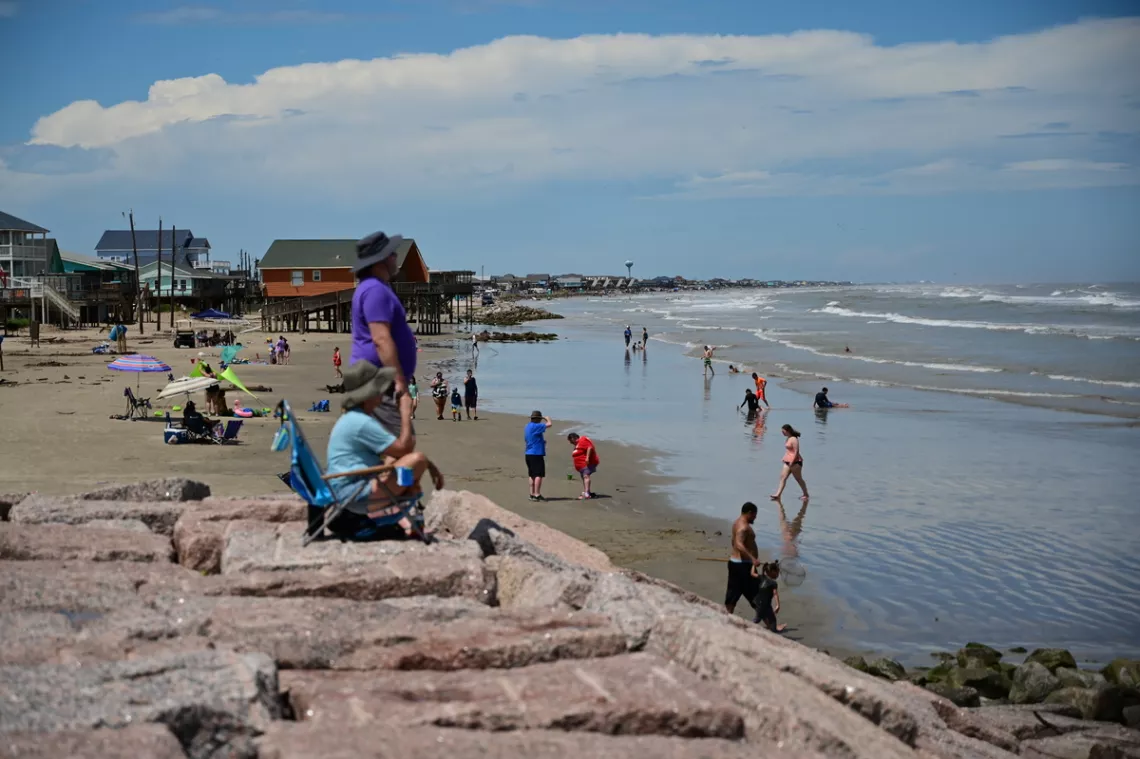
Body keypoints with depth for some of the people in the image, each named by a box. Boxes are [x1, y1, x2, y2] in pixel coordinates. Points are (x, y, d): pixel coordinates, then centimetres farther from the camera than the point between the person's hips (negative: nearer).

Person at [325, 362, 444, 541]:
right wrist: (405, 412, -6)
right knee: (417, 459, -20)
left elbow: (397, 450, 20)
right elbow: (404, 448, -17)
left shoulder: (355, 418, 16)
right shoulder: (361, 423, -18)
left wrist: (430, 466, 13)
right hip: (356, 495, -11)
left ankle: (400, 518, 13)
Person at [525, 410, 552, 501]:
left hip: (529, 454, 10)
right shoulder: (535, 426, -15)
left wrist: (542, 441, 22)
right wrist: (547, 419, 2)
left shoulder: (528, 426, 14)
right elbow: (549, 424, -21)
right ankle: (537, 495, -11)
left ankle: (532, 494, 17)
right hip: (537, 454, -10)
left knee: (532, 475, 13)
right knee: (539, 475, -8)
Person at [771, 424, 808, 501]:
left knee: (799, 479, 3)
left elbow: (796, 452, -21)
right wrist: (784, 458, 17)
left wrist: (792, 462, -23)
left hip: (795, 462, -10)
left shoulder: (794, 439, -18)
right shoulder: (788, 439, 11)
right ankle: (778, 495, -5)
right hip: (788, 461, 10)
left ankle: (806, 494, 18)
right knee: (783, 477, 0)